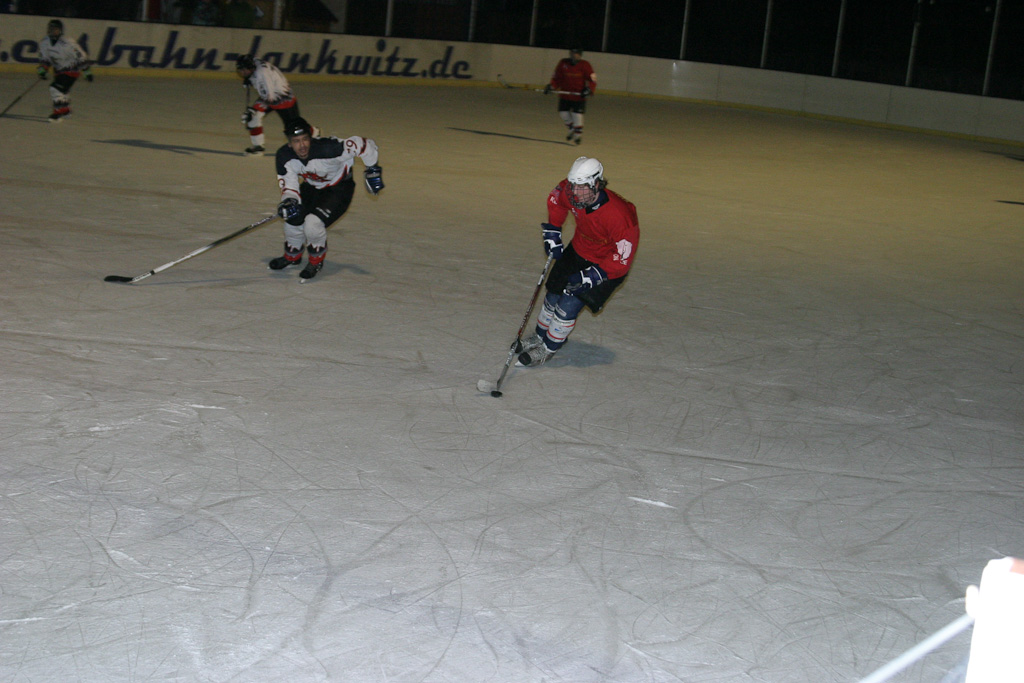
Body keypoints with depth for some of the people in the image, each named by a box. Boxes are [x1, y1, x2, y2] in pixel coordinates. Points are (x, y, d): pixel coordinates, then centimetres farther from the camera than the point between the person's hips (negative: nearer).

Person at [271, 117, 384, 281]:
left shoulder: (327, 148, -38)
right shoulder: (284, 156, -21)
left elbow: (365, 145, -30)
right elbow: (289, 185, -14)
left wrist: (373, 171, -17)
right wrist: (288, 200, -37)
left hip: (339, 189, -6)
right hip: (312, 187, 6)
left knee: (313, 223, -23)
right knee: (293, 218, -1)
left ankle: (316, 261, 7)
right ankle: (292, 256, 32)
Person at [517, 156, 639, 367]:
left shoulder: (618, 216, -38)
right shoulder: (569, 191, -21)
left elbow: (623, 259, -29)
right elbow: (555, 201, 6)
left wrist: (591, 277, -31)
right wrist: (552, 232, 1)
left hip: (607, 262, -6)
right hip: (578, 249, 6)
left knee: (570, 303, -10)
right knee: (553, 294, 11)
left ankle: (549, 349, 11)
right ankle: (540, 336, 36)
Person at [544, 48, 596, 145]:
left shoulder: (585, 65, -8)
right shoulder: (563, 63, -2)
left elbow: (592, 79, -5)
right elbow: (557, 78, 6)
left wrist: (589, 89, -22)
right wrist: (551, 86, -10)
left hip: (579, 95, -3)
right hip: (565, 94, 3)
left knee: (577, 114, -7)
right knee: (563, 113, 3)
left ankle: (578, 133, 15)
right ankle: (572, 129, 29)